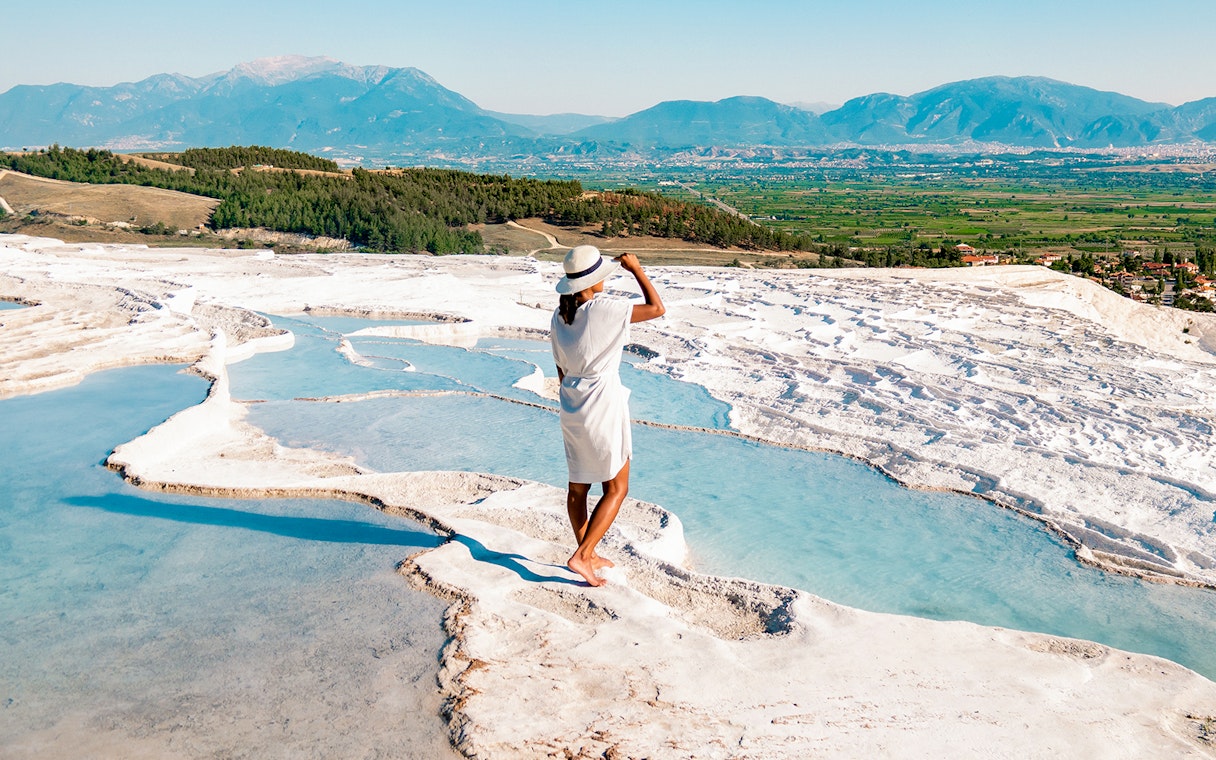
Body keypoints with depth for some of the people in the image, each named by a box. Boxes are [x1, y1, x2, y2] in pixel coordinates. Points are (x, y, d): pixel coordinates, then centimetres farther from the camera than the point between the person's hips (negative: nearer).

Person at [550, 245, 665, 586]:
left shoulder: (558, 317, 2)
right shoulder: (604, 310, -19)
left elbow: (561, 370, 10)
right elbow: (657, 308, -10)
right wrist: (636, 268, -1)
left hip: (572, 408, 7)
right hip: (604, 407, -7)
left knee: (578, 486, 17)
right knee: (616, 488, 6)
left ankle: (587, 554, 32)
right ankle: (582, 556, 0)